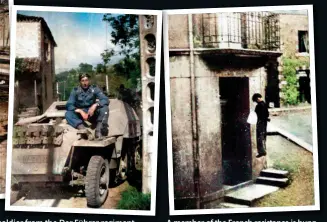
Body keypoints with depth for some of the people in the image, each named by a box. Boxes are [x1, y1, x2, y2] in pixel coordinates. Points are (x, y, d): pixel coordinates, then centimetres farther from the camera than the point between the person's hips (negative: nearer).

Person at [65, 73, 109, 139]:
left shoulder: (95, 89, -5)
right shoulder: (75, 90, -4)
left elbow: (106, 100, -15)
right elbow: (68, 105, -13)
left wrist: (95, 105, -33)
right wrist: (80, 111, -29)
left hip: (92, 113, 0)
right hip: (80, 114, 1)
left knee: (105, 107, -29)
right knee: (68, 114, -29)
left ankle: (99, 129, -47)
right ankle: (83, 129, -51)